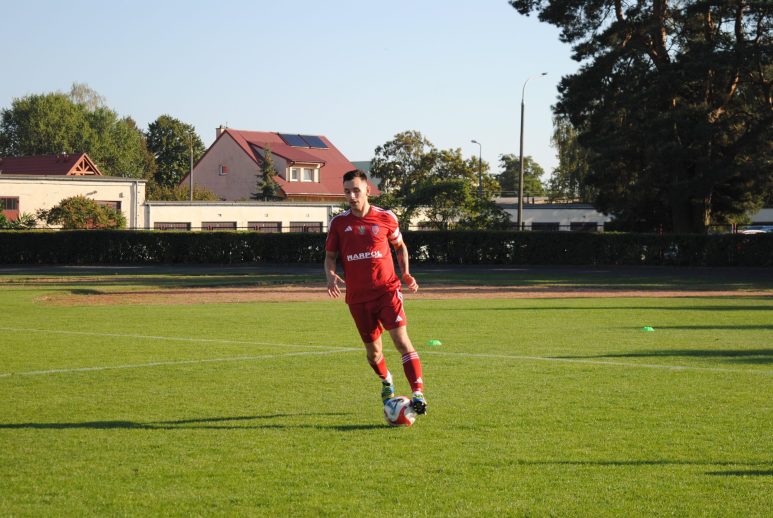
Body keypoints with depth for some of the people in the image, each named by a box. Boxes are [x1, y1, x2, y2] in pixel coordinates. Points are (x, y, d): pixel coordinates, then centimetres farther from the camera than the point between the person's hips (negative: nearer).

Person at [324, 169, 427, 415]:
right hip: (358, 297, 2)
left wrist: (405, 272, 0)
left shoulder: (386, 218, 0)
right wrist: (331, 276, -11)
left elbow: (400, 246, 15)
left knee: (401, 340, -17)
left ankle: (418, 393, -21)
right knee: (373, 350, 11)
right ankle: (386, 381, 43)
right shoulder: (338, 223, 1)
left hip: (387, 290, -2)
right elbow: (330, 256, 10)